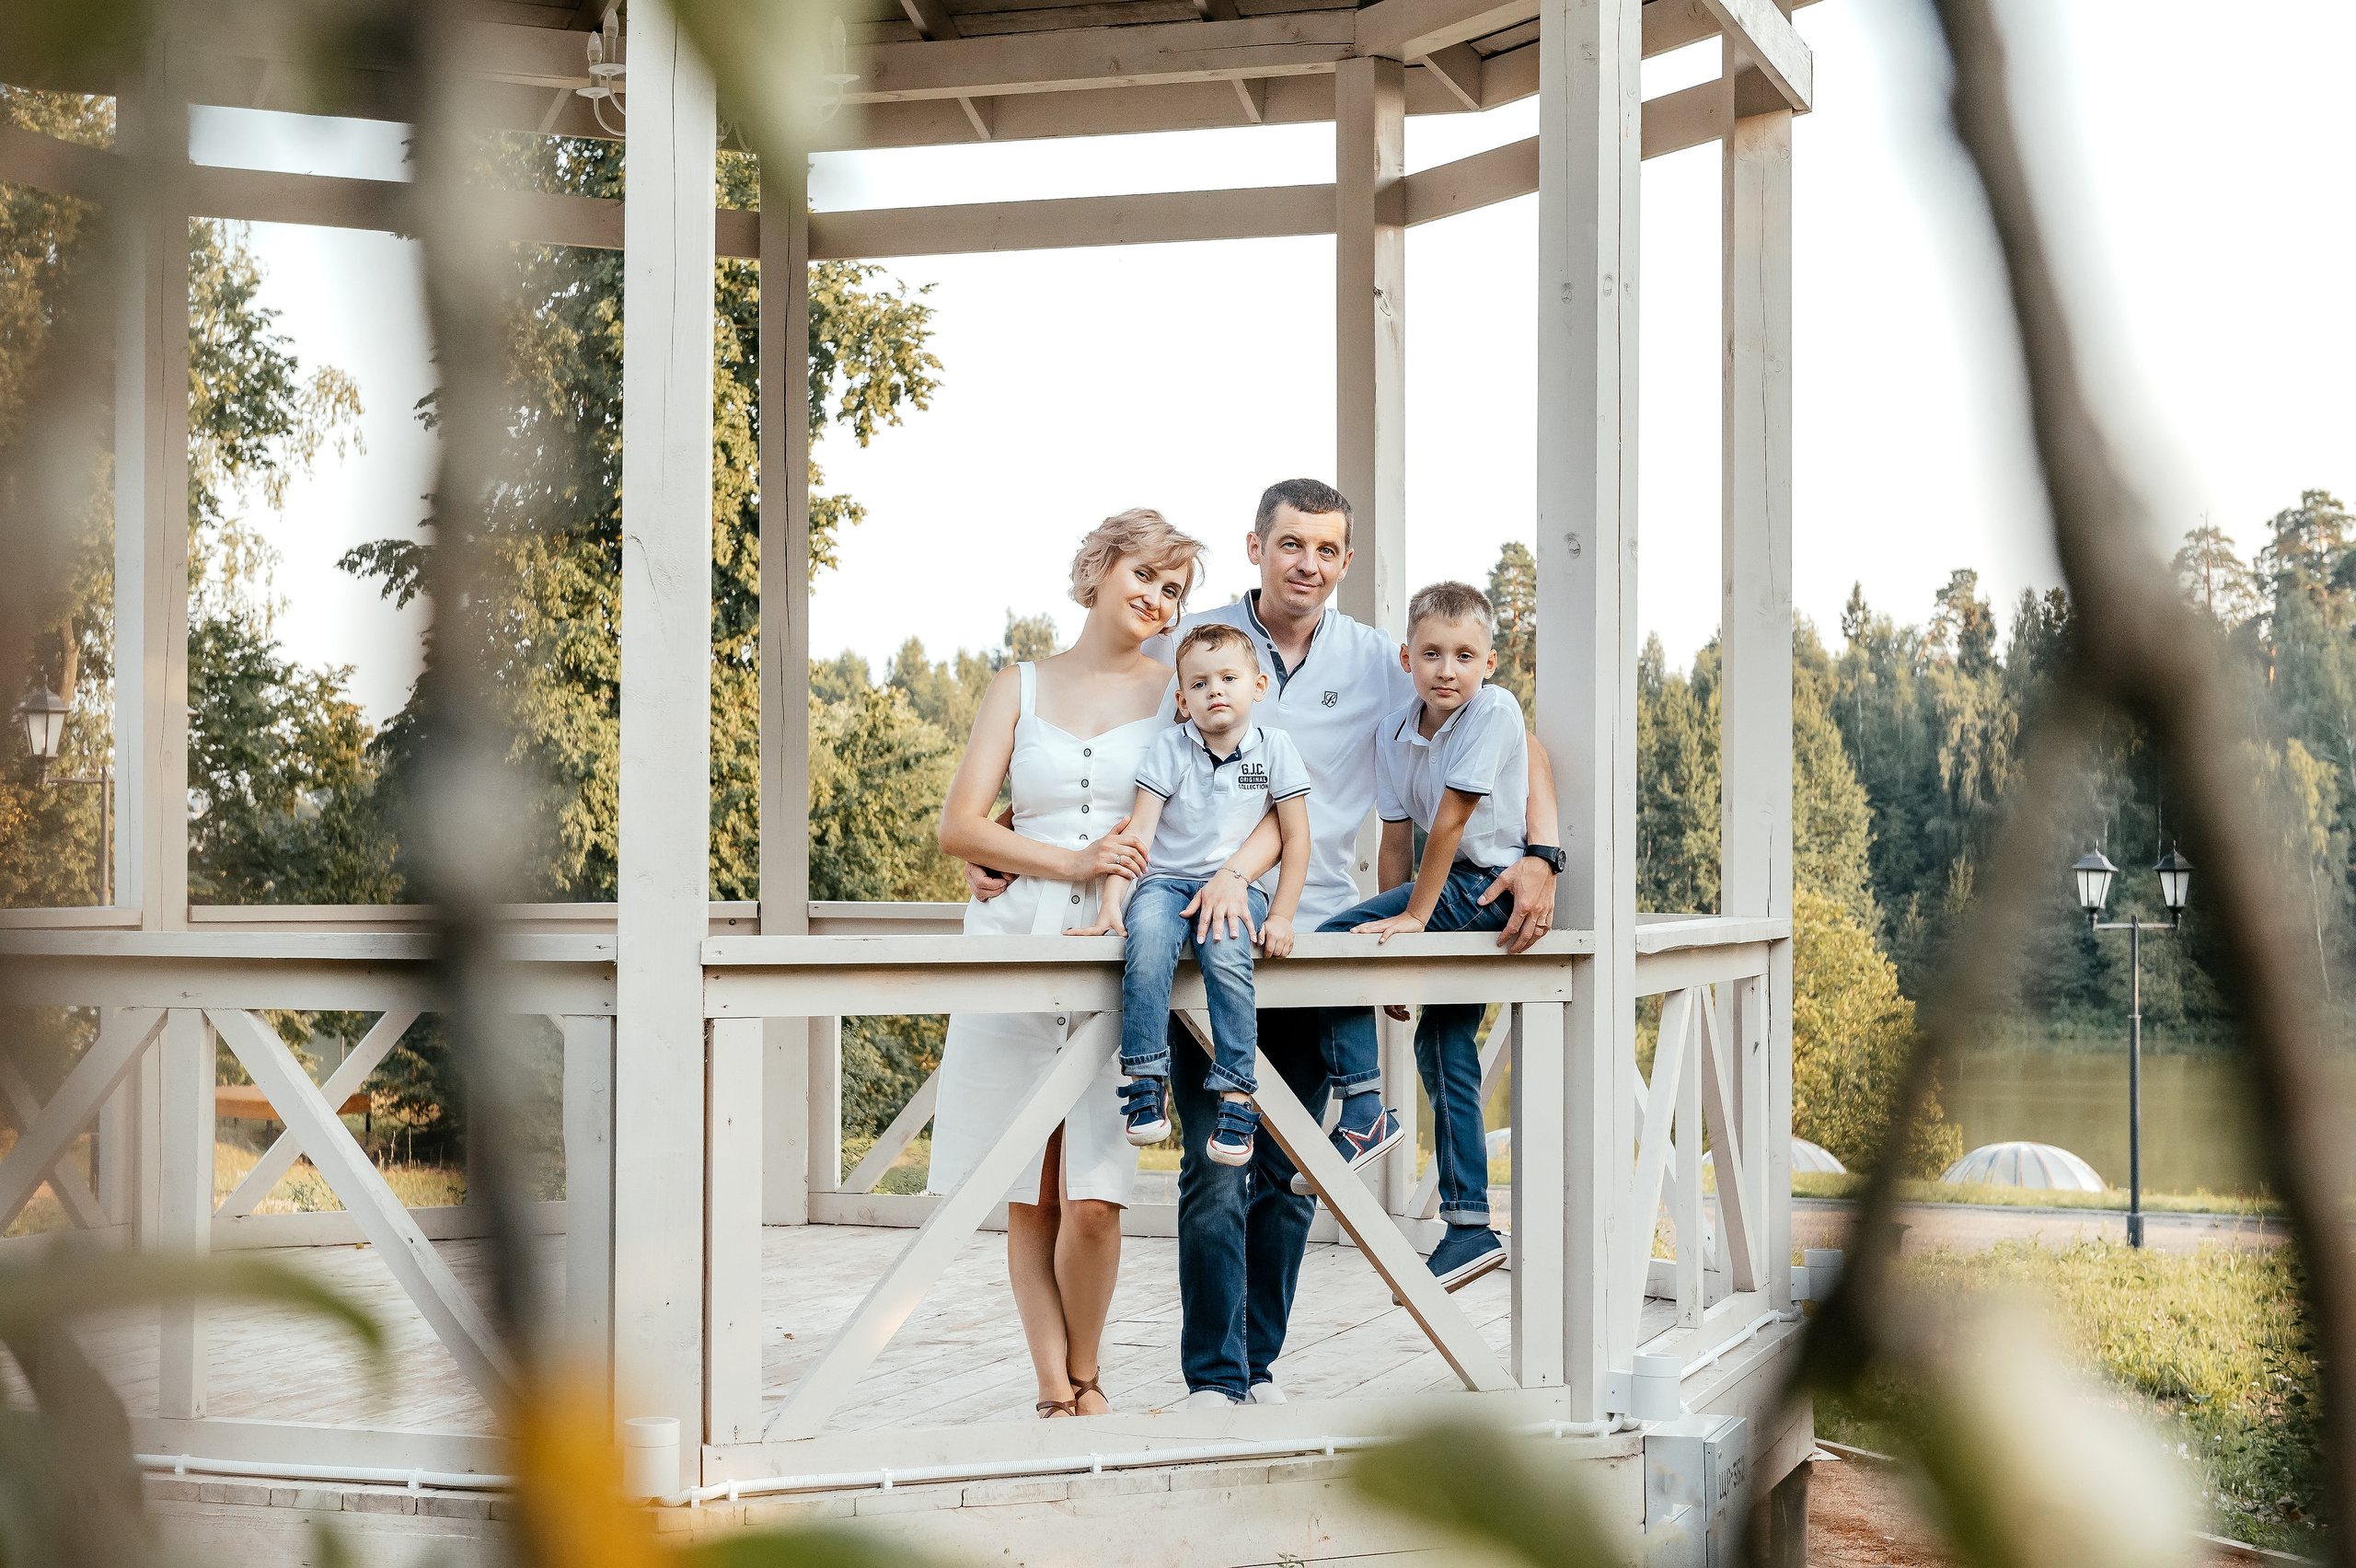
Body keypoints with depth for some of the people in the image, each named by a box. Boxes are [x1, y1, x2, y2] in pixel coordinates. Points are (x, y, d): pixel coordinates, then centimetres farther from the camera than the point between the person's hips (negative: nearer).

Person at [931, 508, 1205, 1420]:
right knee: (1028, 1197, 0)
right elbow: (959, 828, 5)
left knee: (1092, 1198, -9)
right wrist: (1075, 862, -9)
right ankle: (1054, 1391, 11)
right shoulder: (1021, 688, 14)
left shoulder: (1179, 694, 11)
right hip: (1020, 938, 2)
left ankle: (1085, 1377, 13)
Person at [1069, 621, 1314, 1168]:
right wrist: (1111, 903, -14)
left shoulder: (1274, 747, 2)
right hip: (1169, 880, 1)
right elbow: (1138, 829, -3)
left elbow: (1295, 837, 3)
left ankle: (1237, 1093, -27)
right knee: (1148, 936, -34)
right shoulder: (1170, 747, 1)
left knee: (1225, 954, -34)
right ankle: (1147, 1081, -28)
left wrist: (1281, 915, -3)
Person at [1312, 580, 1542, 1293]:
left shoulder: (1494, 710, -18)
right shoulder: (1395, 731, 3)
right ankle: (1469, 1226, 13)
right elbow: (1398, 837, 4)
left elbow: (1451, 819, -20)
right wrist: (1392, 922, 0)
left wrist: (1410, 918, -19)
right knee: (1445, 1045, 8)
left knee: (1334, 940, -18)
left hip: (1490, 885, -8)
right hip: (1452, 892, 8)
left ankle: (1362, 1112, -13)